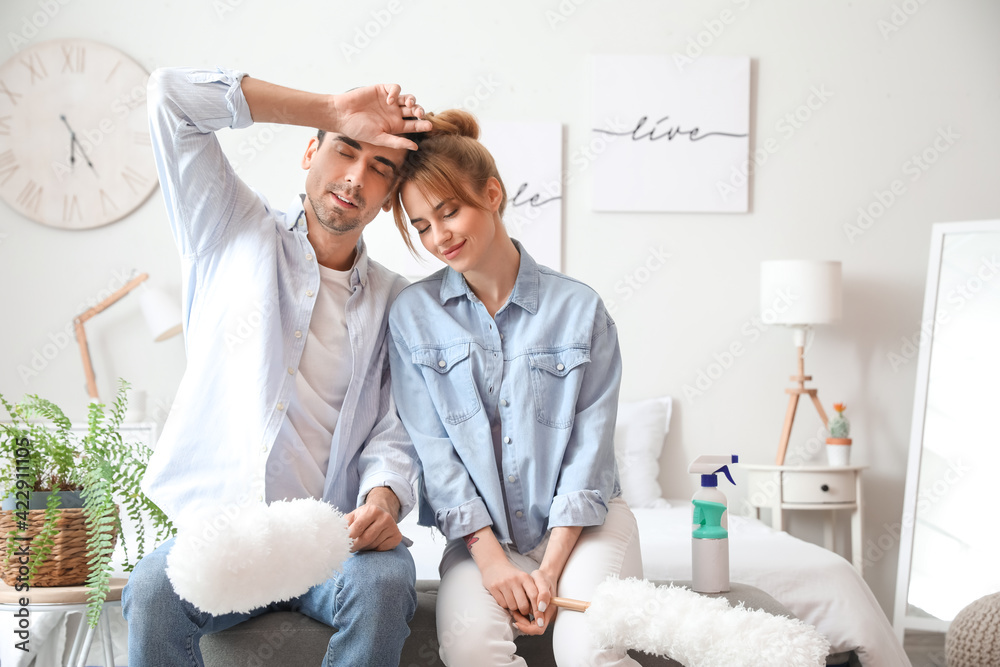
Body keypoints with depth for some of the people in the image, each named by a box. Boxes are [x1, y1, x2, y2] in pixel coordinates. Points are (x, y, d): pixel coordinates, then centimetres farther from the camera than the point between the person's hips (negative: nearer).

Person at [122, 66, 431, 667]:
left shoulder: (395, 302, 12)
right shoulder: (234, 232, 9)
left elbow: (395, 436, 6)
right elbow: (172, 96, -1)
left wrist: (382, 498, -19)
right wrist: (332, 110, -3)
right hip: (214, 527, -1)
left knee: (385, 582, -31)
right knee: (153, 592, -31)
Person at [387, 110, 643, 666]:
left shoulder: (581, 309, -1)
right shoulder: (413, 315, 1)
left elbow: (589, 447, -3)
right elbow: (431, 449, -3)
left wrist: (550, 569, -12)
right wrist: (492, 558, -13)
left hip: (580, 522, 0)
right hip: (481, 532, 1)